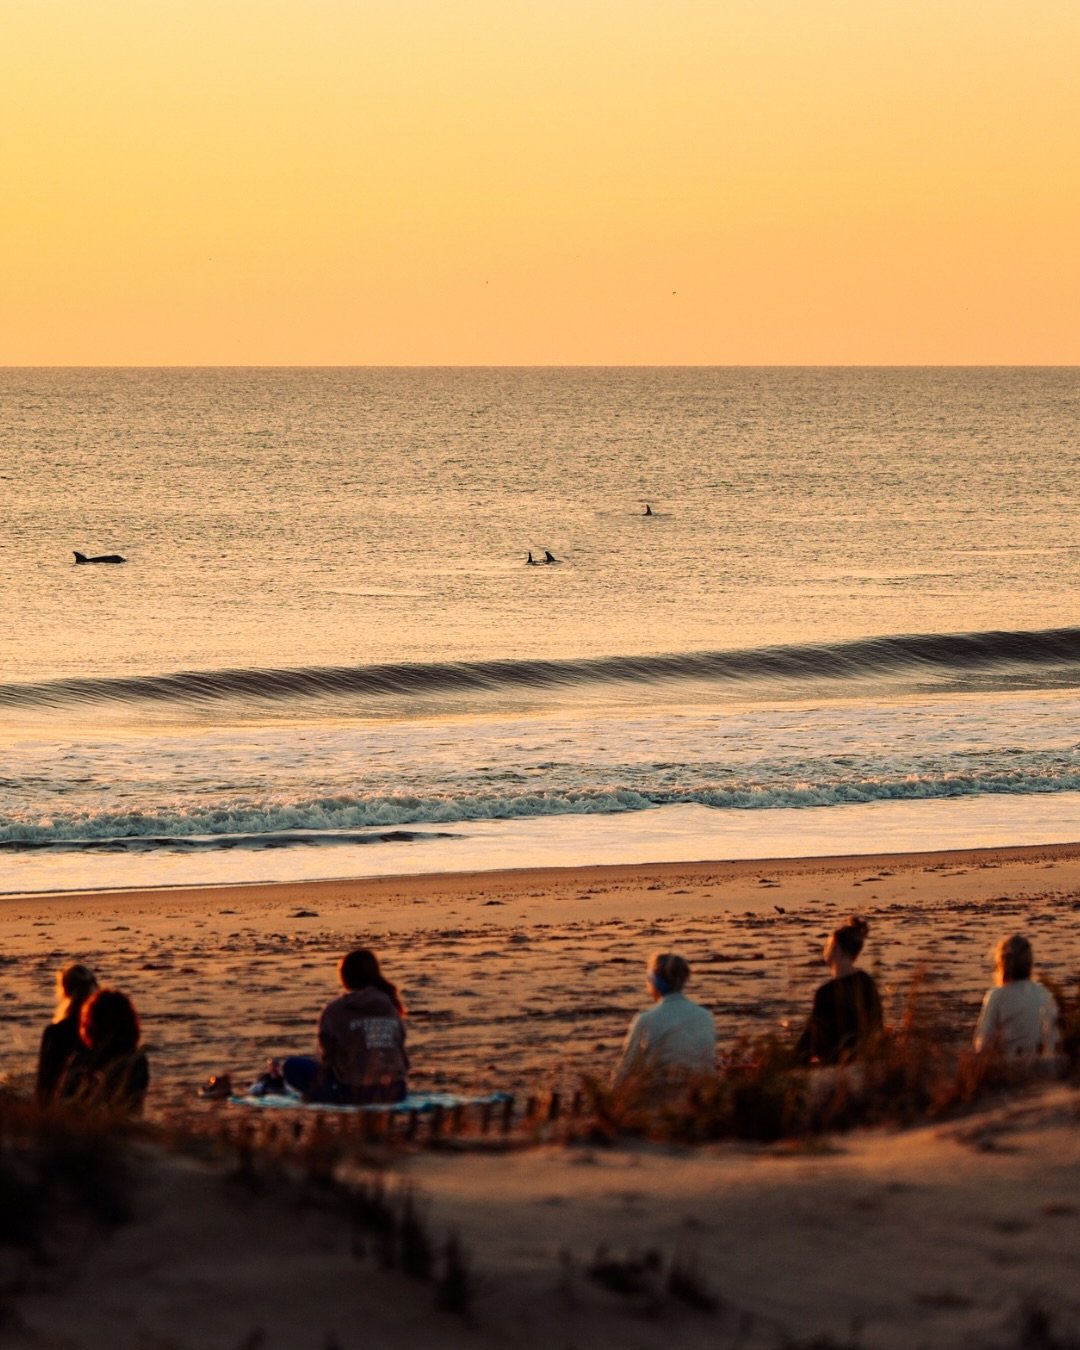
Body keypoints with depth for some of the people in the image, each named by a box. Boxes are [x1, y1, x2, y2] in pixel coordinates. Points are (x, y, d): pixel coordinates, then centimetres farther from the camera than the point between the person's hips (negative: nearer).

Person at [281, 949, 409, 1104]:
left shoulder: (335, 1011, -6)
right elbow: (402, 1058, 13)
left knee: (292, 1066, 9)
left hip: (355, 1094, -4)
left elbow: (327, 1058, -1)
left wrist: (313, 1092, 15)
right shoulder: (391, 1008, 7)